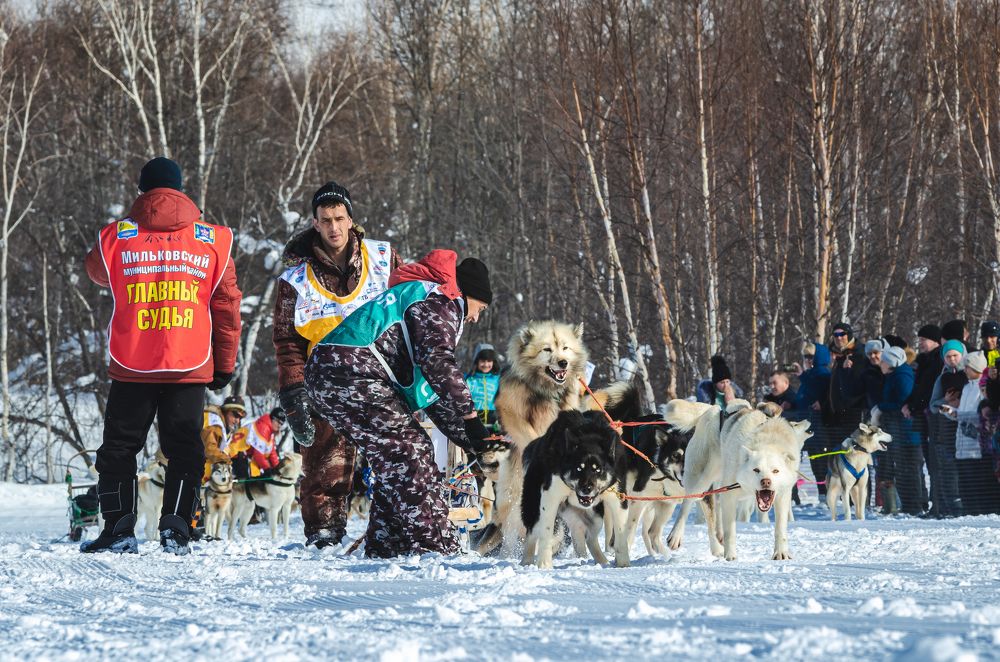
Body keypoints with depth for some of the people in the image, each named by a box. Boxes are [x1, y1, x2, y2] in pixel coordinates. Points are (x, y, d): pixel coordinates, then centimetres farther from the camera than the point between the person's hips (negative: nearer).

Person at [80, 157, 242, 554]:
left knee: (119, 448, 10)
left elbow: (97, 273, 21)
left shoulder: (116, 238, -1)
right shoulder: (213, 241, 2)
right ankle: (176, 529, 0)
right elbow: (227, 306, 5)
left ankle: (119, 528, 4)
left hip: (132, 367, -1)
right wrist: (225, 364, 12)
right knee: (184, 450, 9)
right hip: (190, 369, 1)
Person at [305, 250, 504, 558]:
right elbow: (437, 362, -15)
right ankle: (435, 544, -12)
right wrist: (470, 416, -12)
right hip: (351, 370, -10)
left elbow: (430, 393, 31)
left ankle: (386, 543, 18)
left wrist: (470, 440, 24)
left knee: (395, 457, 17)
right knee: (409, 454, -9)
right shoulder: (441, 301, 3)